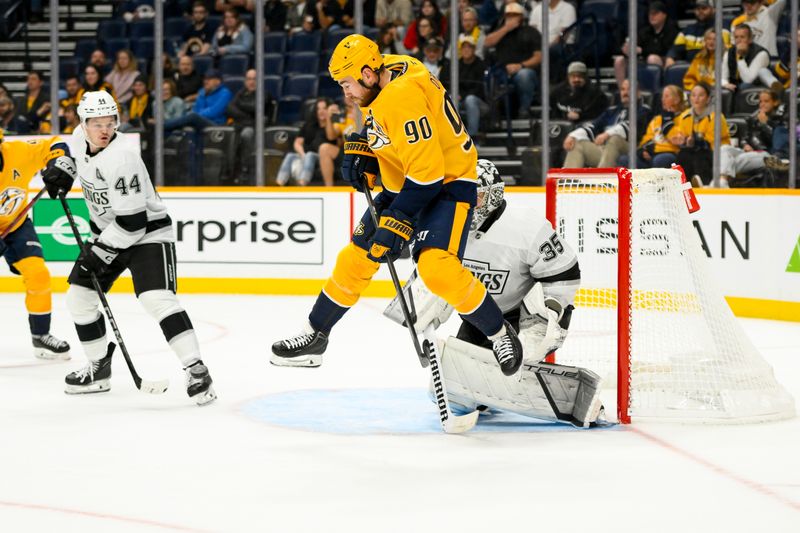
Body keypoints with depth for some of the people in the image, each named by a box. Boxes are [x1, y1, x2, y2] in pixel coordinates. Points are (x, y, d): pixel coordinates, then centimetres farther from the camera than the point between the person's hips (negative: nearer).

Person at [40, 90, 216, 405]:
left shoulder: (121, 160, -29)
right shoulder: (82, 138, -5)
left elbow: (133, 222, -28)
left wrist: (101, 251, -22)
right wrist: (63, 172, 10)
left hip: (147, 233, -9)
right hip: (108, 232, 9)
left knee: (157, 299, -26)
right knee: (79, 297, 9)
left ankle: (196, 371, -26)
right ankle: (99, 369, 25)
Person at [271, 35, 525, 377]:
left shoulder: (403, 96, -29)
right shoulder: (380, 76, 0)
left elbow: (428, 170, -31)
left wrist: (398, 222, -28)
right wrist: (359, 148, 4)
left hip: (447, 183, -10)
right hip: (403, 184, 10)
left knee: (437, 268, -28)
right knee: (355, 258, 10)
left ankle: (500, 335, -9)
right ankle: (313, 337, 24)